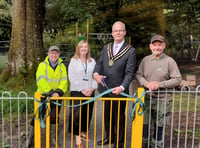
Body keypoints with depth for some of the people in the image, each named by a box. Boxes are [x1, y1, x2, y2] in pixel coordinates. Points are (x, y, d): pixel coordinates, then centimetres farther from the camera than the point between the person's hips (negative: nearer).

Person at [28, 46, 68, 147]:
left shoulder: (62, 66, 4)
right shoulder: (42, 65, -4)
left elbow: (64, 81, -5)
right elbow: (41, 81, -16)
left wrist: (58, 92, -21)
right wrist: (50, 92, -25)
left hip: (56, 96, 3)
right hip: (43, 95, -2)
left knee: (54, 116, 12)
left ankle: (53, 138, 27)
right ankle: (31, 138, 16)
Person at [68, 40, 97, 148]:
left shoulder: (92, 61, 9)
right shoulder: (73, 60, 1)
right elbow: (72, 77, -5)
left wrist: (92, 88, -10)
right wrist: (81, 89, -11)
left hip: (90, 92, 3)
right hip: (77, 91, -3)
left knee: (87, 113, 10)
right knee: (77, 113, -6)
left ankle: (83, 131, 29)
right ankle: (77, 137, 0)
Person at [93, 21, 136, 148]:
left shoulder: (130, 51, -8)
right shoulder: (106, 48, 9)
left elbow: (130, 73, -13)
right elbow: (99, 63, 8)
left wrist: (122, 87, -27)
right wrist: (96, 74, -14)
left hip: (118, 90, -5)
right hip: (105, 89, 5)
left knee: (119, 117, 10)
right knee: (107, 115, 20)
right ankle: (109, 137, 41)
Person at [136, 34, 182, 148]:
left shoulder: (169, 61, -8)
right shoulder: (145, 60, 3)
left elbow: (177, 79, -8)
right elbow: (138, 74, 7)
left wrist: (159, 85, -16)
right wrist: (146, 84, -12)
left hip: (162, 99, -2)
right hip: (146, 98, 3)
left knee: (159, 126, 11)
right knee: (143, 124, 11)